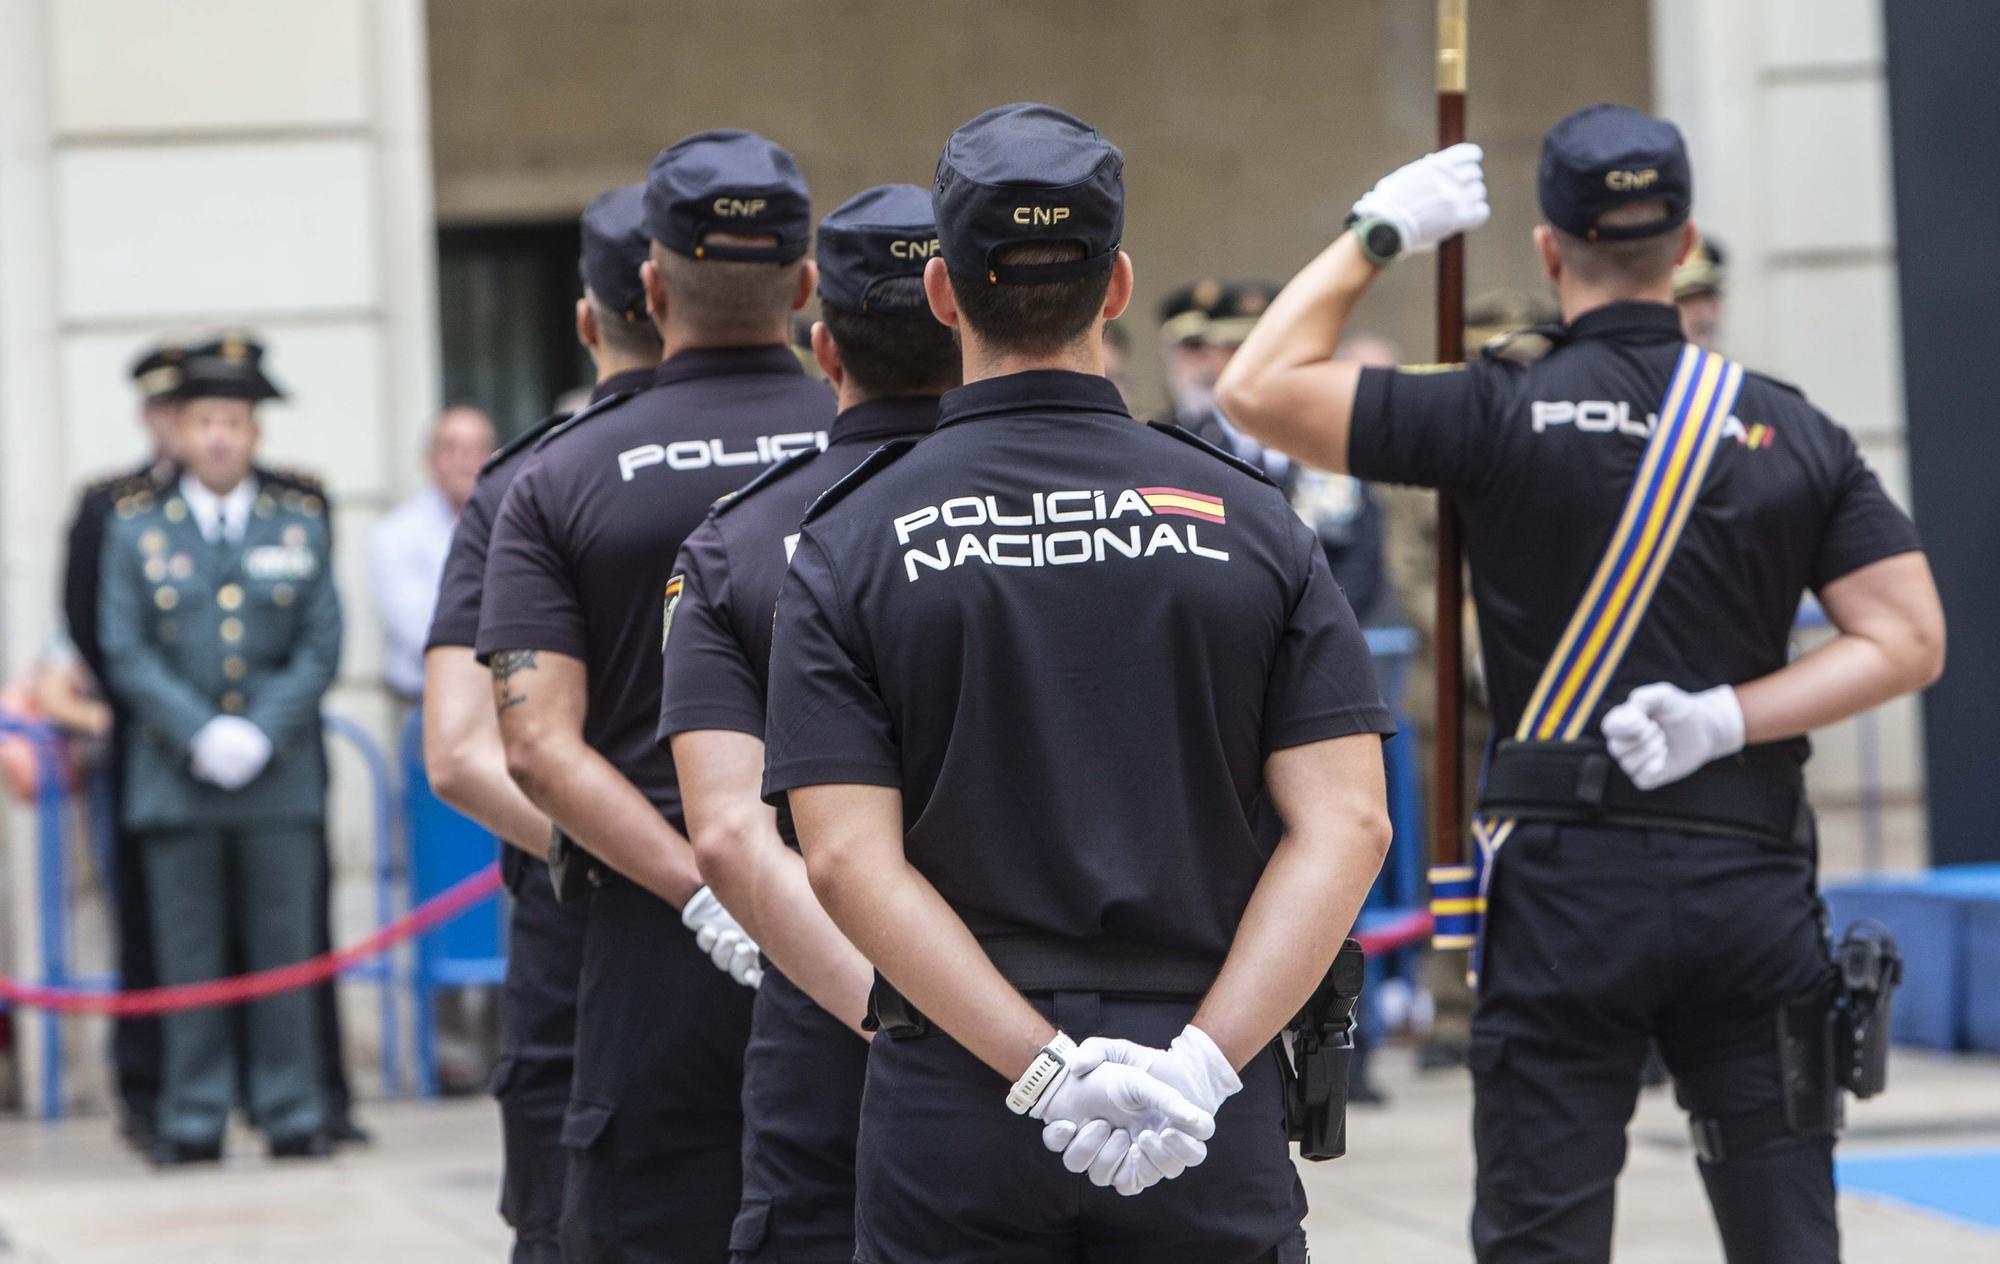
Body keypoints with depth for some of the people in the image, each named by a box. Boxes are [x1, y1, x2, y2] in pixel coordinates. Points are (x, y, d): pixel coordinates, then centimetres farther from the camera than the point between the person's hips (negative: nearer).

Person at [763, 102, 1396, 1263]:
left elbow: (847, 860, -10)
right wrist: (1202, 1059, -12)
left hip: (953, 1123, -1)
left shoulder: (854, 542, 0)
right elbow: (1347, 828, -6)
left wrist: (1042, 1067, -13)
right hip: (1214, 1133, 1)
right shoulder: (1249, 523, 3)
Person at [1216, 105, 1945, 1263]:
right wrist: (1730, 718, -6)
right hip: (1751, 872, 2)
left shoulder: (1502, 415, -5)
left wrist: (1378, 234, 4)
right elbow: (1907, 640, -1)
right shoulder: (1792, 429, 3)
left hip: (1569, 874, -2)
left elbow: (1259, 389, -4)